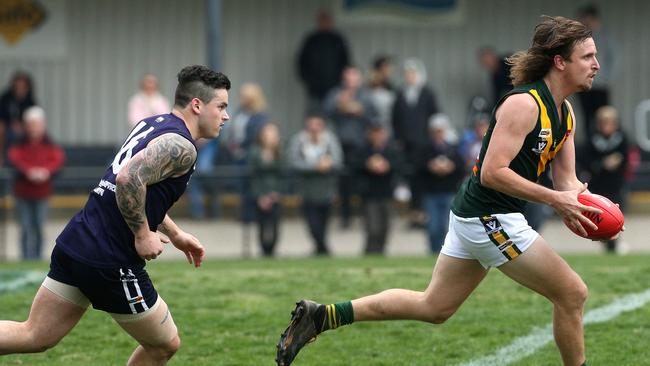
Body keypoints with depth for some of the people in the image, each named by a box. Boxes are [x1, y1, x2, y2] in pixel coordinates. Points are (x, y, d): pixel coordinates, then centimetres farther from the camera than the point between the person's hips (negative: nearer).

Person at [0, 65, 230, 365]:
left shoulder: (151, 124, 16)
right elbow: (128, 178, -29)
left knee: (35, 336, 10)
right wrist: (143, 235, -18)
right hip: (111, 263, -9)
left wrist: (174, 234, 30)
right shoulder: (180, 146, -13)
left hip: (75, 242, 9)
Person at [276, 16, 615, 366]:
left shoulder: (565, 112, 11)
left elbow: (565, 180, 12)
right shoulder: (523, 104, -19)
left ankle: (320, 316, 13)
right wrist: (555, 199, -25)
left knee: (432, 307, 14)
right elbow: (492, 173, -24)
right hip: (489, 218, -10)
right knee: (572, 294, -3)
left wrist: (580, 203, -9)